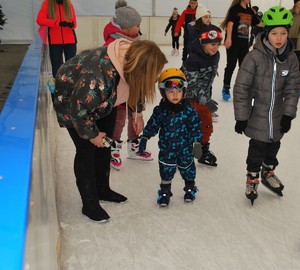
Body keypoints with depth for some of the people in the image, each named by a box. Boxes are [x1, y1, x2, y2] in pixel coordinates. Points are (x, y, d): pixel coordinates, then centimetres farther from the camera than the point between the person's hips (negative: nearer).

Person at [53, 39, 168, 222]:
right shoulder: (97, 77, -45)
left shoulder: (132, 56, -23)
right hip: (72, 101, -7)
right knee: (87, 150, -6)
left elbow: (136, 89, -1)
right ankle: (90, 204, 9)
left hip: (104, 101, 7)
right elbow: (78, 110, -31)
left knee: (104, 146, 12)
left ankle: (103, 189, 31)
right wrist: (92, 134, -17)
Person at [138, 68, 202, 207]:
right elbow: (152, 125, -1)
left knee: (187, 168, 16)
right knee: (166, 170, 8)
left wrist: (197, 140, -8)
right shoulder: (160, 110, -10)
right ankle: (165, 191, 27)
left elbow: (195, 125, -6)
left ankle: (190, 187, 39)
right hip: (166, 148, 0)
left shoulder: (188, 109, -12)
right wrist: (144, 138, -3)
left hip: (185, 147, 0)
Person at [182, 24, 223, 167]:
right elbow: (192, 85, -25)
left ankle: (204, 152, 34)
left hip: (203, 96, 8)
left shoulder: (215, 55, -3)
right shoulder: (193, 60, -27)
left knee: (207, 125, 15)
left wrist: (207, 97, 14)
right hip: (188, 97, -7)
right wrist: (206, 100, -27)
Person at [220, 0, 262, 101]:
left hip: (244, 42, 7)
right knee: (231, 65, -3)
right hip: (233, 41, -7)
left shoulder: (250, 11, 13)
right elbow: (230, 23, -17)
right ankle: (226, 88, 7)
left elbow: (259, 23, 20)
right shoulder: (235, 8, -7)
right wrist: (228, 38, -26)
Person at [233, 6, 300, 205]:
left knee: (274, 146, 19)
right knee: (257, 148, 5)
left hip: (278, 116, 4)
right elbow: (241, 88, -16)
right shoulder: (255, 57, -19)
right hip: (257, 115, -4)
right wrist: (241, 117, -14)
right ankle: (252, 178, 29)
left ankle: (268, 172, 45)